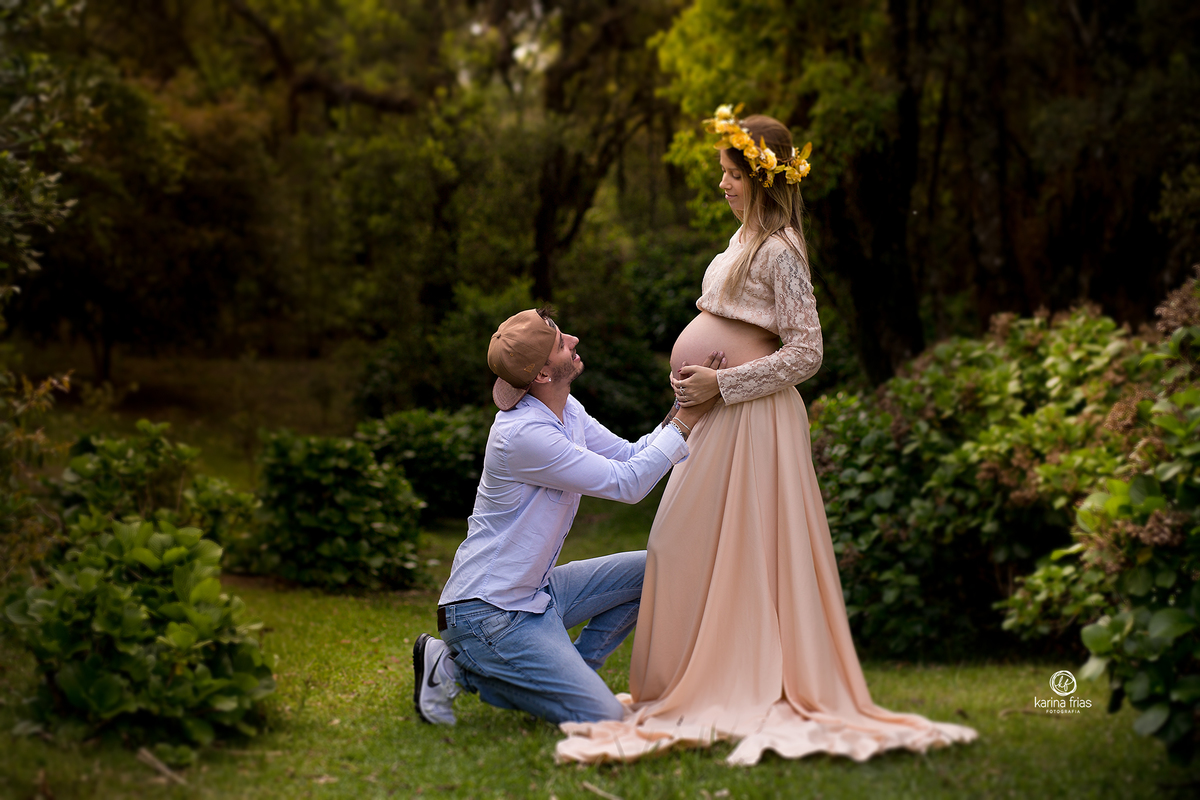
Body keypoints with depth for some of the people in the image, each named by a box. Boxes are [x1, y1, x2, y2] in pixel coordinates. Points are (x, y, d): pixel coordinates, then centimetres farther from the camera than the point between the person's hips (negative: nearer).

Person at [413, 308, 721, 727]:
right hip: (486, 611, -10)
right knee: (601, 715, -15)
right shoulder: (524, 434, -26)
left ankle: (567, 673, 9)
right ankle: (462, 668, -3)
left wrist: (683, 404, -3)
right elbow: (627, 484, -21)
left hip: (534, 591, 10)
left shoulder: (565, 410, 4)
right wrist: (687, 419, -16)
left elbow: (630, 456, 9)